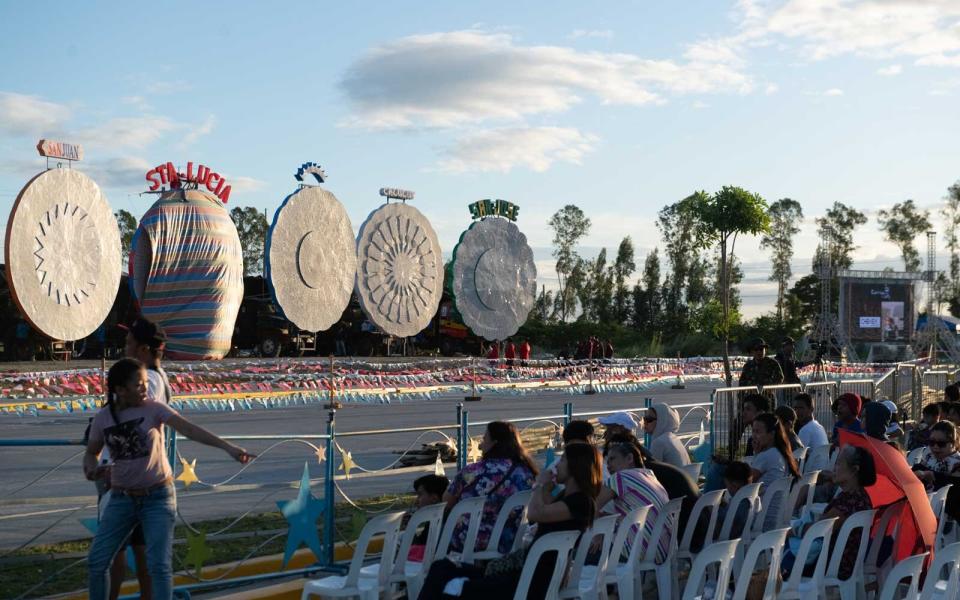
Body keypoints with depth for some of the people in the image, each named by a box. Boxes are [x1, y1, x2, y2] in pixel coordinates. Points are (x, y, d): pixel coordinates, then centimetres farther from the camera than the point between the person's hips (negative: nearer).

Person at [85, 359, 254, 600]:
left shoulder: (154, 409, -12)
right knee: (97, 561, 1)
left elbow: (189, 429, -24)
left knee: (159, 564, -11)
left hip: (158, 497, -3)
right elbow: (91, 453, 11)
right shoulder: (103, 418, -3)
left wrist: (228, 447, -36)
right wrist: (91, 469, -14)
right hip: (121, 499, 3)